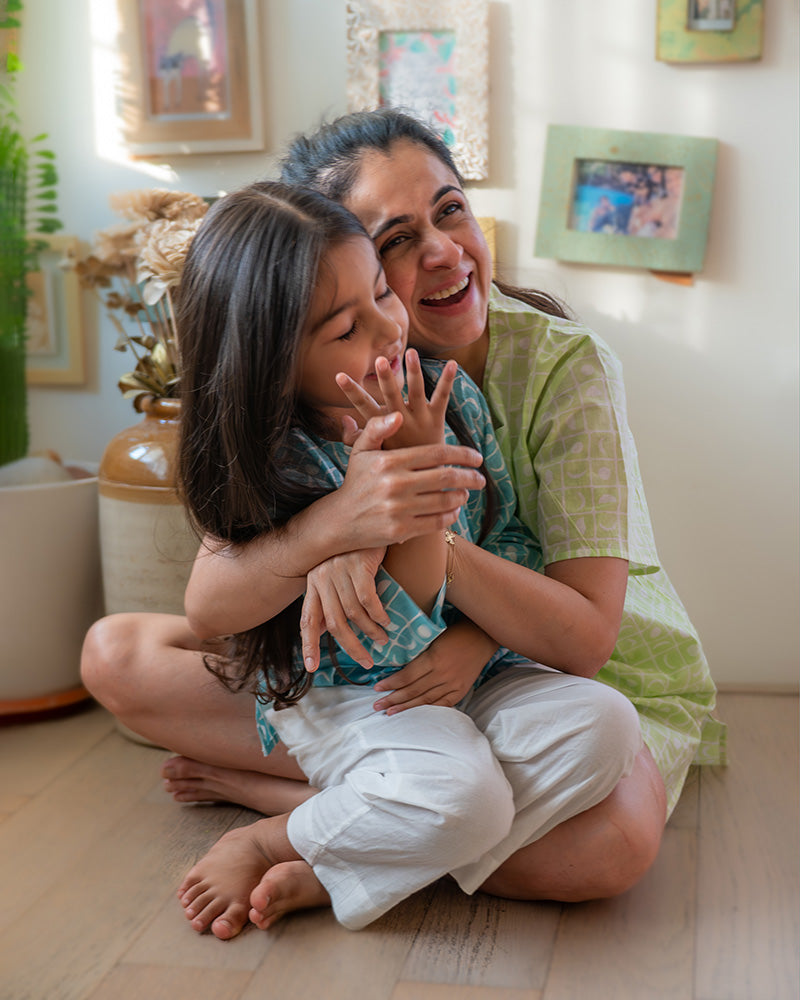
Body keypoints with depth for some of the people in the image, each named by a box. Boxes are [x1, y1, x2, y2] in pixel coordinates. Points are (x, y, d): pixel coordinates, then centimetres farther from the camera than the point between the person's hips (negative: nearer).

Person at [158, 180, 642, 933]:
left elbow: (510, 539, 5)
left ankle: (330, 875, -16)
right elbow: (398, 643, -23)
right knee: (460, 796, -34)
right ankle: (266, 845, -6)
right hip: (347, 696, -6)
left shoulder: (448, 391, -7)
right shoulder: (282, 472, -20)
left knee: (603, 723, -22)